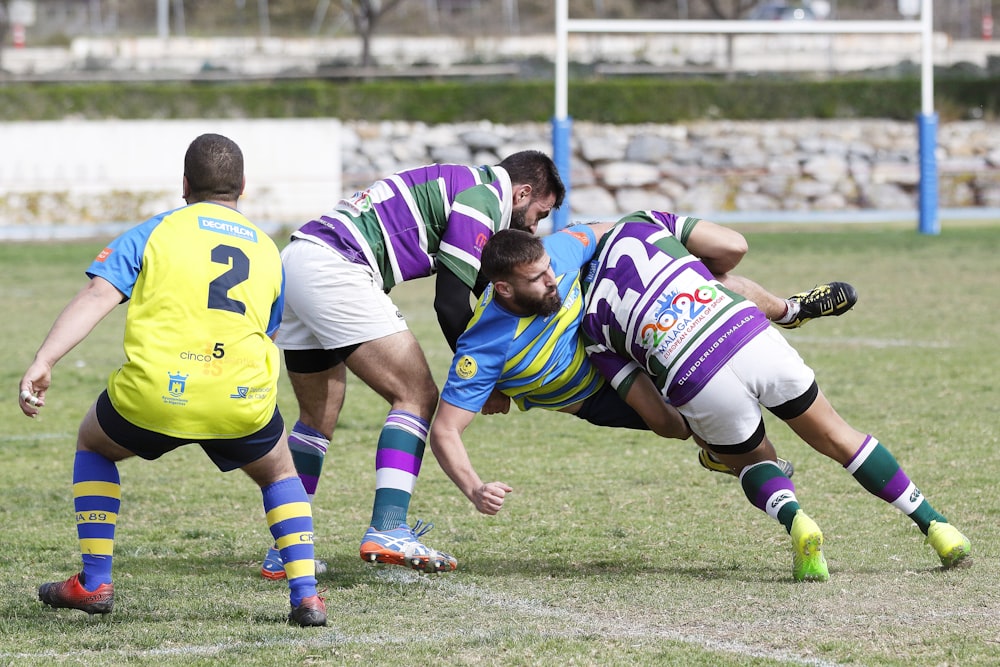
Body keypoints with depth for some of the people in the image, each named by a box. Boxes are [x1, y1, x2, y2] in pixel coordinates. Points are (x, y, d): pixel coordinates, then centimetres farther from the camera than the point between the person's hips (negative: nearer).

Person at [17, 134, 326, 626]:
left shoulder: (154, 231, 12)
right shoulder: (267, 251, 22)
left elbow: (96, 296, -2)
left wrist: (43, 360, -9)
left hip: (154, 396, -1)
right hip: (242, 401, 2)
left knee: (93, 445, 30)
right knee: (279, 474, 30)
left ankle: (94, 582, 25)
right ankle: (305, 593, 12)